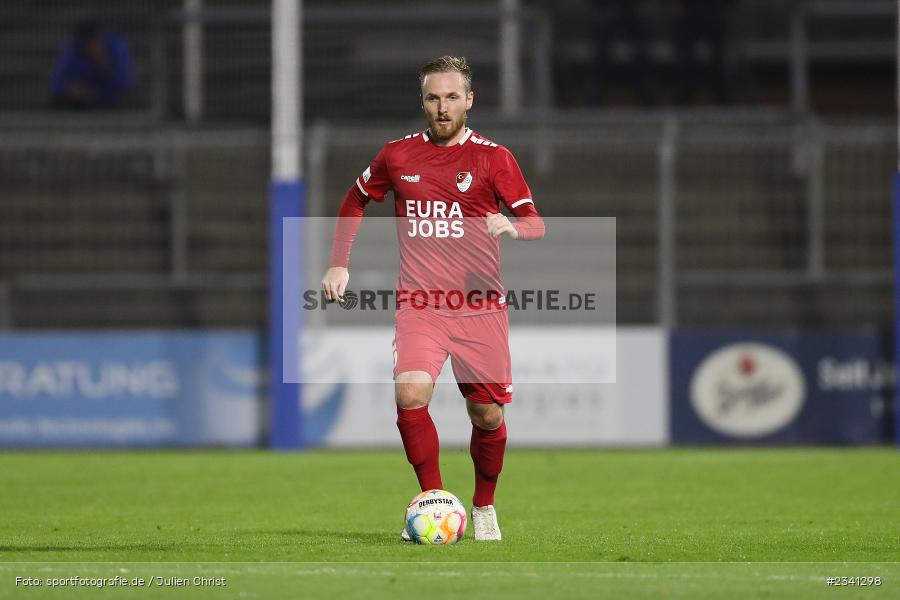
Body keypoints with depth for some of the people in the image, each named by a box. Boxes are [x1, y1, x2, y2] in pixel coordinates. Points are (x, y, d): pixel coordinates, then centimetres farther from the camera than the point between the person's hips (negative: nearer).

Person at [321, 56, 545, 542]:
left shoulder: (493, 158, 0)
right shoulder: (397, 155, 6)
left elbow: (535, 223, -2)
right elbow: (355, 201, 22)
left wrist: (511, 227, -25)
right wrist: (339, 264, 14)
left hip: (480, 305, 0)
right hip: (418, 304, 0)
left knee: (487, 415, 3)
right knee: (410, 393, -23)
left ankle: (483, 507, 28)